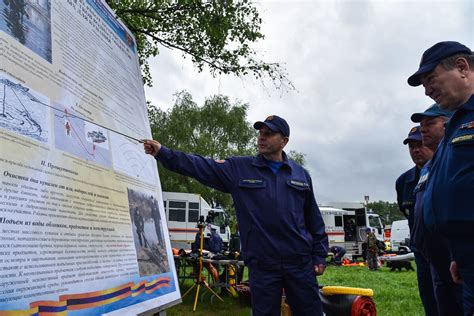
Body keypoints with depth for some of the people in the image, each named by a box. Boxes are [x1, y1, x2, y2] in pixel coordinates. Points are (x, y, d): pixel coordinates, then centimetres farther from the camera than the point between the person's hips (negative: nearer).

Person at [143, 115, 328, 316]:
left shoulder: (301, 175, 8)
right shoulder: (239, 169, 3)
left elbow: (314, 220, 11)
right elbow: (201, 166, -4)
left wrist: (319, 256, 8)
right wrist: (162, 153, -12)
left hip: (300, 264, 1)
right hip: (262, 266, -1)